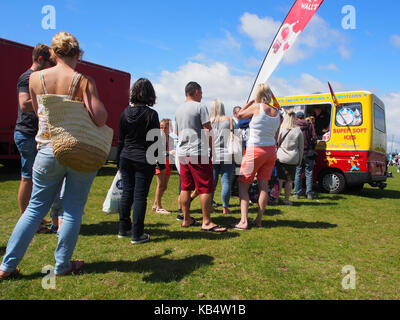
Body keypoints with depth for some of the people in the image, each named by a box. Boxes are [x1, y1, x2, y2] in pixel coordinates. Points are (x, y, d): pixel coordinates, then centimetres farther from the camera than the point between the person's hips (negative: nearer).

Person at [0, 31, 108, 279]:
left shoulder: (35, 78, 3)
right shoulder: (84, 82, -8)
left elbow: (38, 111, 15)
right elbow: (99, 119, -17)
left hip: (48, 150, 3)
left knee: (36, 207, 15)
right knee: (73, 209, 9)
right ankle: (62, 265, 21)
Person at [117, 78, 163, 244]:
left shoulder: (125, 112, 4)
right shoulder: (151, 114, -10)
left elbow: (120, 139, 9)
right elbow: (156, 141, -9)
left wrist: (119, 160, 17)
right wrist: (161, 163, -1)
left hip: (126, 158, 5)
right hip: (144, 160, -5)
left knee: (127, 192, 14)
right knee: (140, 195, 1)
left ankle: (123, 229, 26)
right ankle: (137, 234, 7)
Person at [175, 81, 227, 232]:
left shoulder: (178, 110, 16)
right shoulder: (200, 107, -7)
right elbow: (208, 131, -10)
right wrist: (212, 148, -2)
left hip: (182, 153, 8)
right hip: (198, 152, -8)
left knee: (186, 187, 11)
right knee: (205, 187, -3)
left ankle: (186, 219, 17)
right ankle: (206, 222, -1)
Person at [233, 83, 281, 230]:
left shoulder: (257, 107, -12)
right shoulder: (277, 112, 5)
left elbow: (240, 115, 5)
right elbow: (276, 137, 12)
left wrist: (251, 101, 12)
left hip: (255, 151, -6)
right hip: (271, 151, 6)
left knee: (243, 185, 4)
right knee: (263, 186, 11)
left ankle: (244, 221, -2)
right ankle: (259, 220, 17)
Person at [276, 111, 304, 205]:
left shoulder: (281, 129, -3)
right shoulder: (298, 131, -1)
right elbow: (301, 148, 6)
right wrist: (299, 161, 14)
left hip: (280, 158, 0)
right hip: (293, 159, 0)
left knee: (280, 179, 7)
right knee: (289, 180, 7)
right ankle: (286, 199, 11)